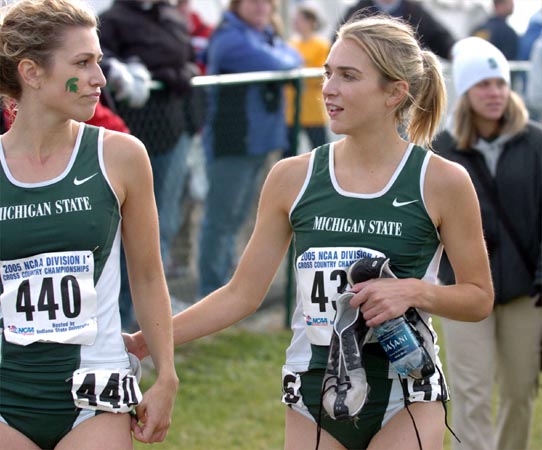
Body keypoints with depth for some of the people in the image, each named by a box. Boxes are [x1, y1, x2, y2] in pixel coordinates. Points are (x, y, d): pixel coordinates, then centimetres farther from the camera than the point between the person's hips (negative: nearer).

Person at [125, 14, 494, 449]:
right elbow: (242, 294, 5)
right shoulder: (293, 178, 1)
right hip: (313, 396, 3)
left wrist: (413, 291, -16)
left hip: (406, 405, -3)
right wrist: (144, 341, -2)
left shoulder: (442, 181, -6)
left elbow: (479, 298, 3)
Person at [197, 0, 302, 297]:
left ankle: (223, 286, 24)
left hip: (259, 139, 9)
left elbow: (294, 59, 9)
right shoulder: (230, 37, -13)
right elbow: (274, 64, -20)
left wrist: (281, 61, -10)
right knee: (220, 219, -7)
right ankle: (211, 294, -5)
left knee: (236, 218, 15)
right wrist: (284, 60, 1)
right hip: (231, 140, -9)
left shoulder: (268, 36, 17)